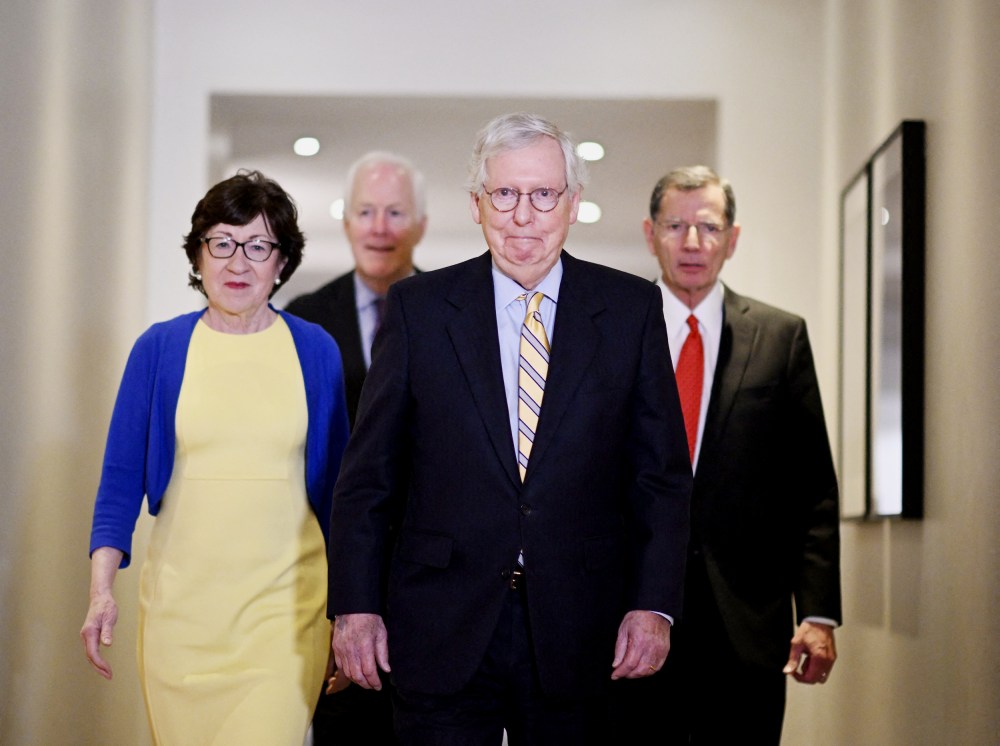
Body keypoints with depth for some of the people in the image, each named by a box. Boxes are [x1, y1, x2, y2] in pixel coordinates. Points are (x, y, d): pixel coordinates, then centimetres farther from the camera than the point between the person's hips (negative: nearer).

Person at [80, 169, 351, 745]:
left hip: (284, 602, -1)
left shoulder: (316, 351, 3)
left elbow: (336, 483, 9)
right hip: (181, 602, 1)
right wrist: (102, 590, -8)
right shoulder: (159, 349, 3)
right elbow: (121, 479, 4)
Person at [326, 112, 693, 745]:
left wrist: (654, 604, -5)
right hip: (441, 634, 0)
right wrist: (354, 605, -2)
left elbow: (662, 472, 4)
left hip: (576, 638, 1)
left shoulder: (631, 308, 4)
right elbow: (369, 473, 4)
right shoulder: (418, 307, 3)